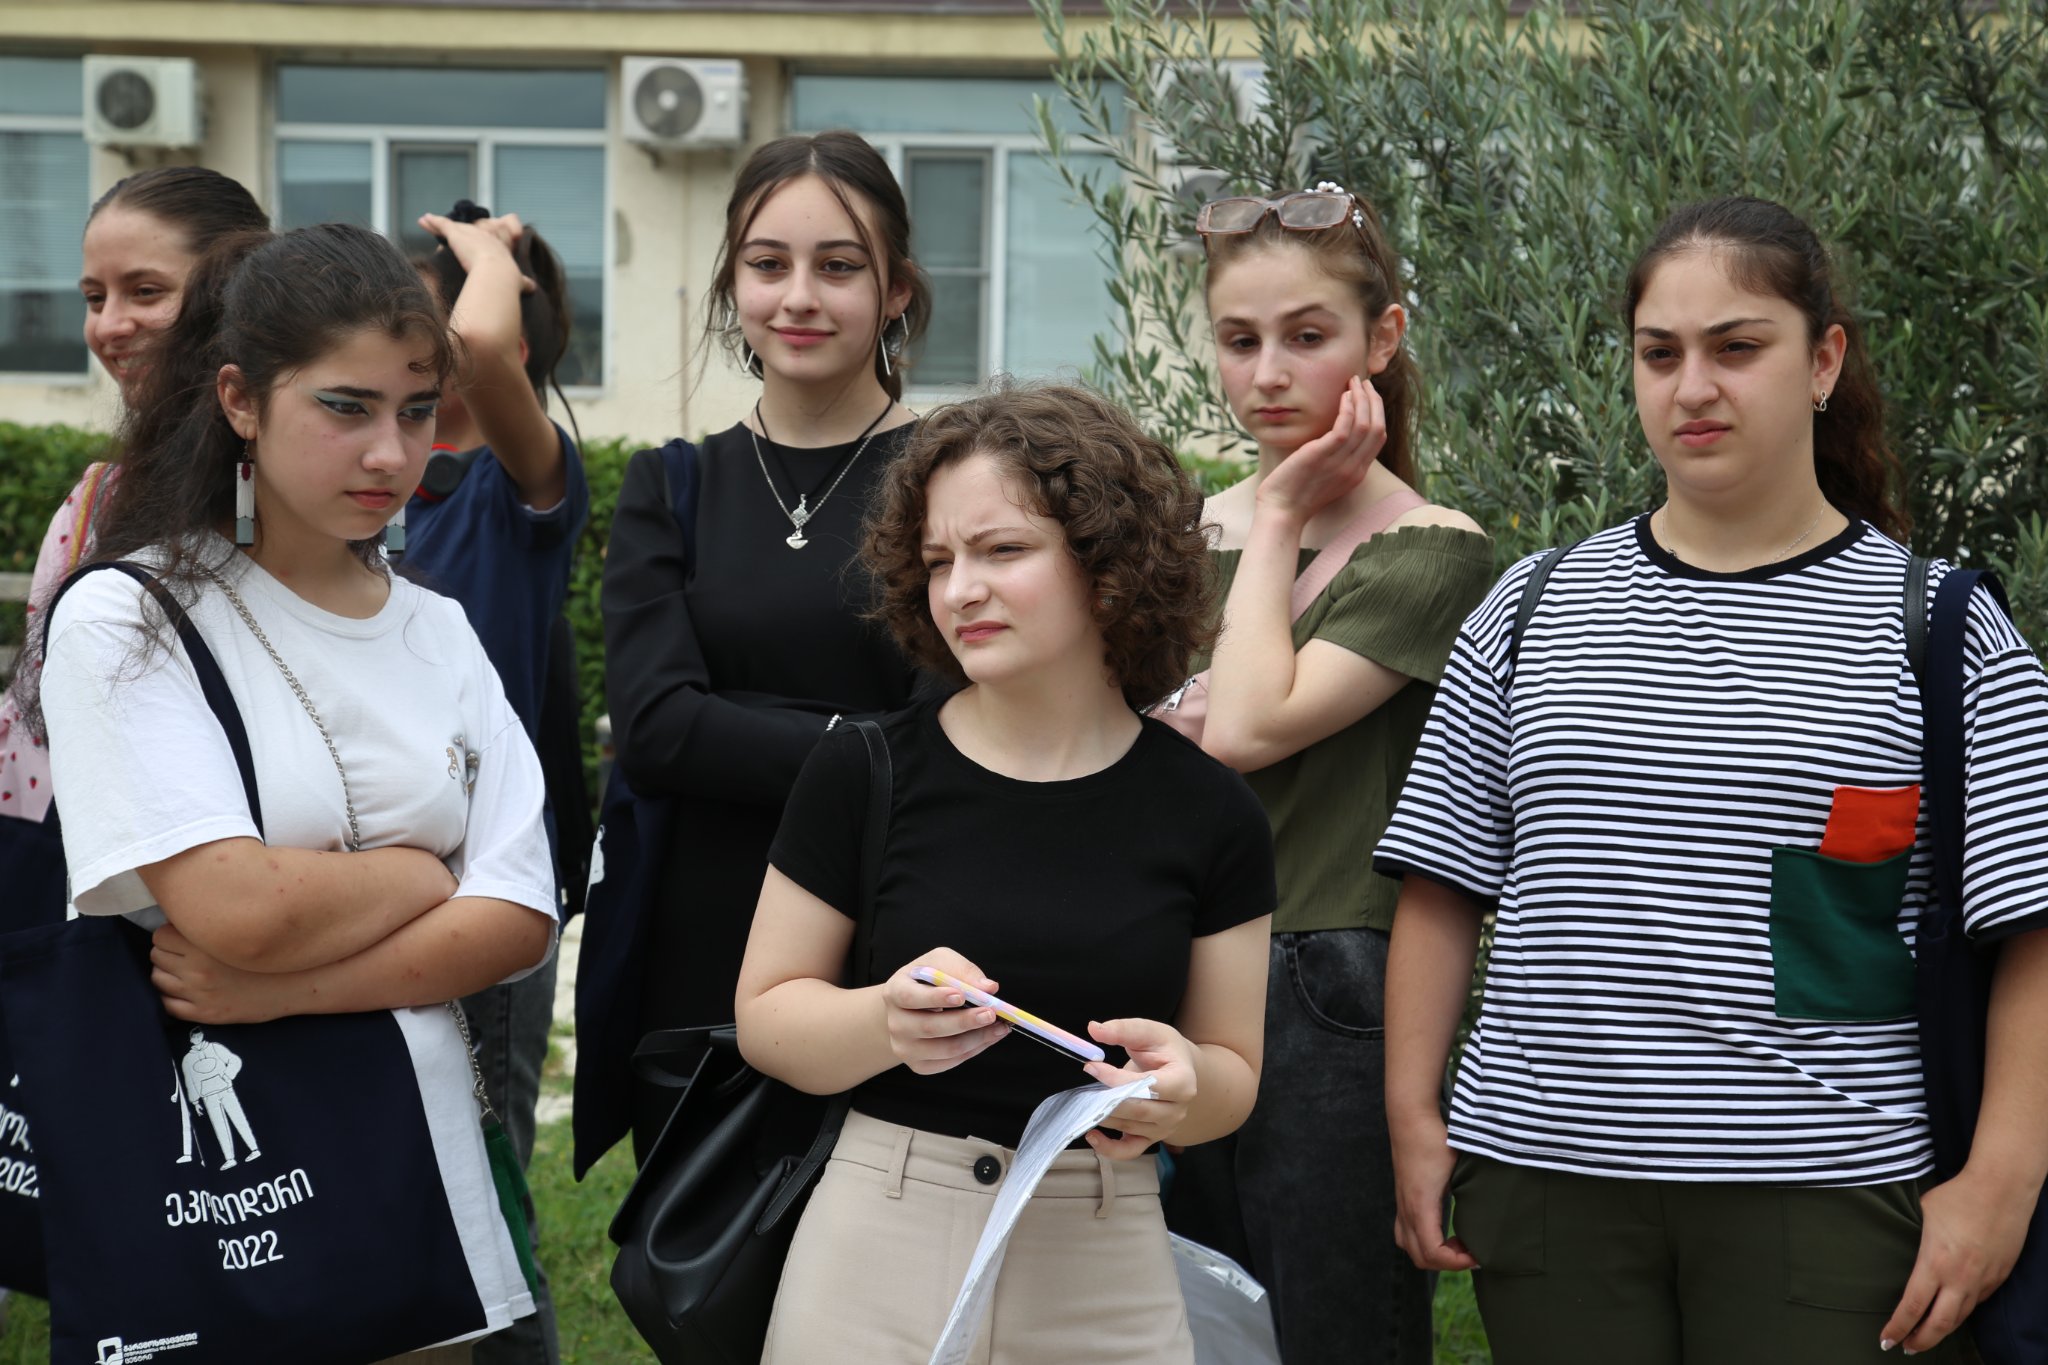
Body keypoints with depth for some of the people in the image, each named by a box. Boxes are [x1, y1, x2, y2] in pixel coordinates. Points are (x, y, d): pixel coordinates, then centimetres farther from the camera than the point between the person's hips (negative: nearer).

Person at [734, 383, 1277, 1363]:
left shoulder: (1205, 812, -1)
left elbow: (1234, 1074, 5)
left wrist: (1181, 1085, -17)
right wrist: (886, 1022, -20)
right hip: (880, 1246, 0)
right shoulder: (861, 774, -4)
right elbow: (765, 1016, 0)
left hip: (1104, 1271, 1)